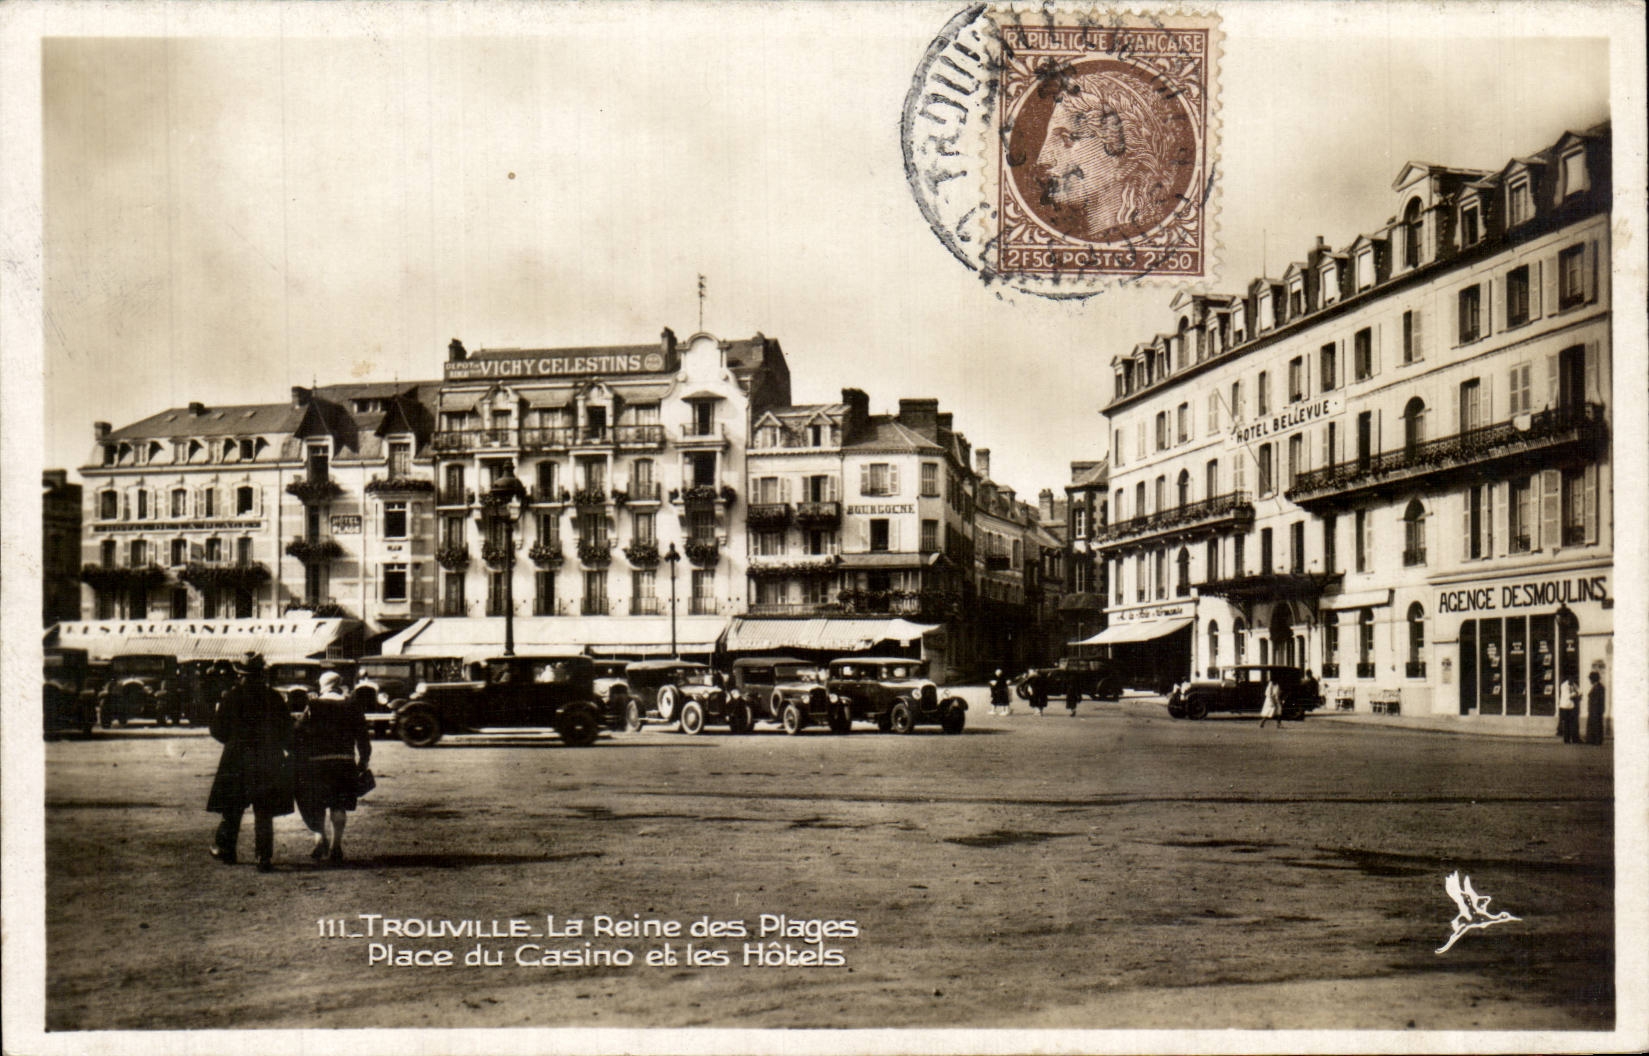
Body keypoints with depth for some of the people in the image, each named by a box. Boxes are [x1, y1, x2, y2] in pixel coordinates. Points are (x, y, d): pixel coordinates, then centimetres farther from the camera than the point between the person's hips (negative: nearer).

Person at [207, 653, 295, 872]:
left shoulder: (231, 698, -6)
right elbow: (287, 731, 0)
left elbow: (218, 731, -2)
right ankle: (264, 857, -1)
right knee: (264, 813, 4)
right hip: (267, 764, 0)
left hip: (236, 762, 0)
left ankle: (225, 849, 29)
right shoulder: (274, 698, -4)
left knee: (232, 811, 17)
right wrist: (289, 753, 16)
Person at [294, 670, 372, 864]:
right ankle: (336, 845, 5)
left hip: (316, 762, -1)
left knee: (315, 804, 11)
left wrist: (299, 764, 5)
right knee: (339, 805, 8)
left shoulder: (312, 706, 2)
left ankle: (320, 838, -5)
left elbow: (299, 736, -1)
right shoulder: (352, 706, 4)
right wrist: (362, 764, 12)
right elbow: (363, 737, 4)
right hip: (345, 762, 1)